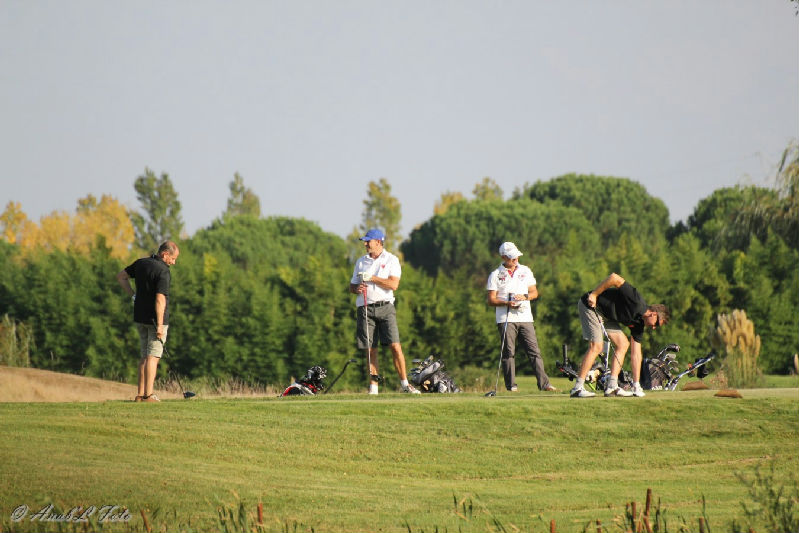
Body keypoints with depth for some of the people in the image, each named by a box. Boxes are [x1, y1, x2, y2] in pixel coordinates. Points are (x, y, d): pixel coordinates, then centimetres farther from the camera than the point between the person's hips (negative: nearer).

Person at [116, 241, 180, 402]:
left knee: (145, 356, 13)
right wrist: (160, 325, -21)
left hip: (140, 317, 7)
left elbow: (121, 276, 17)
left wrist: (133, 295, 14)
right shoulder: (163, 271, -17)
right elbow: (160, 299, -23)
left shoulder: (141, 263, 6)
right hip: (156, 318, -7)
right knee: (153, 356, -5)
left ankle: (140, 394, 9)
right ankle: (148, 395, -9)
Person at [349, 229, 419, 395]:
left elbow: (393, 284, -9)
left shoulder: (391, 260, 4)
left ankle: (405, 383, -8)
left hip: (385, 307, -3)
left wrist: (371, 278, -11)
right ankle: (373, 386, 3)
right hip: (365, 309, 3)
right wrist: (357, 288, -4)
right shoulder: (361, 262, 16)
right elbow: (352, 286, 19)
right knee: (371, 350, 0)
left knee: (395, 345, -13)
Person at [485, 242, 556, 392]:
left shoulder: (526, 271, 14)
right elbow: (491, 300, 1)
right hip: (506, 318, -2)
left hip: (525, 318, 2)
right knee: (508, 352, -5)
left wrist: (525, 297, -5)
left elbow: (534, 292, 16)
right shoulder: (495, 275, 4)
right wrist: (507, 303, -15)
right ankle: (511, 385, 0)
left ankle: (544, 383, -9)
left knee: (534, 350, -5)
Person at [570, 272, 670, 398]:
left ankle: (612, 386, 2)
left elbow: (636, 354, 7)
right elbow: (615, 278, -28)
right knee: (596, 346, -17)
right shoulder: (636, 303, -23)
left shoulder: (638, 325, 3)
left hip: (605, 314, 9)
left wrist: (636, 385, 3)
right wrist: (593, 294, -25)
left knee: (623, 344, 4)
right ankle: (578, 388, -15)